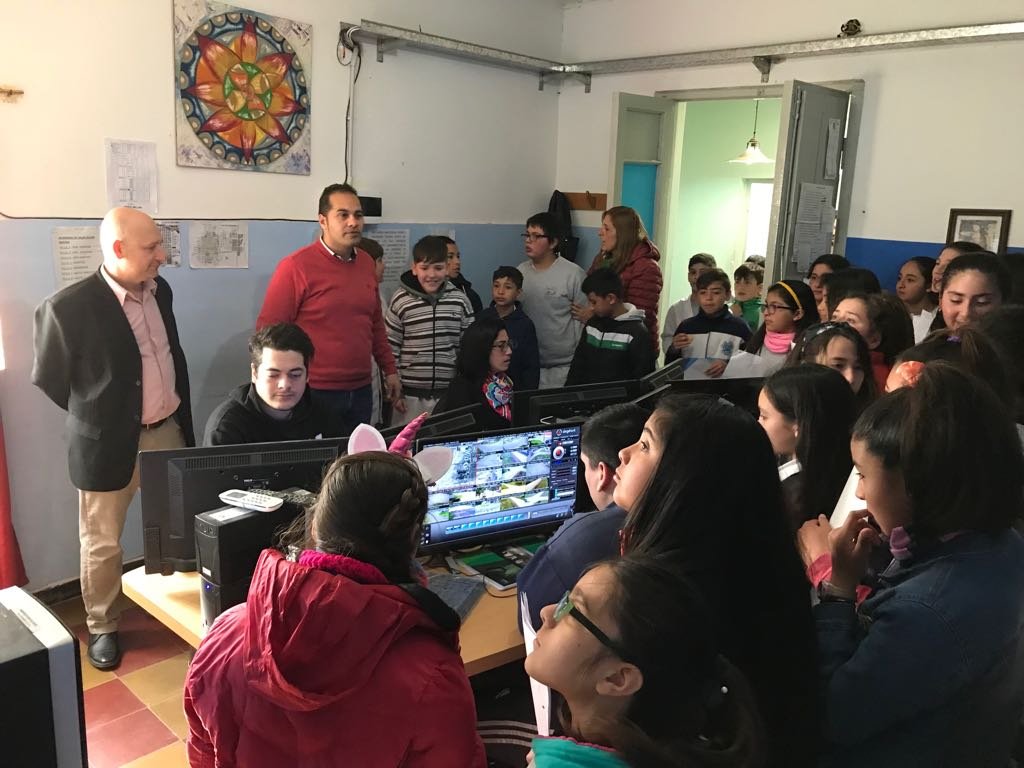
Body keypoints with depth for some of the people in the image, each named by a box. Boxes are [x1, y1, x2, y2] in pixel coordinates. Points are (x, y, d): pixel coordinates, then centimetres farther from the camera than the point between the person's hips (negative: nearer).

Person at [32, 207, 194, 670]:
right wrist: (98, 418, 5)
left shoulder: (159, 291, 1)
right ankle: (102, 628, 31)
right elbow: (47, 378, -6)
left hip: (168, 433, 6)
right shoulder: (68, 307, -19)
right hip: (109, 443, -5)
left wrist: (180, 419, 14)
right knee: (102, 544, 11)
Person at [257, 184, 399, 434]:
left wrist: (390, 370, 17)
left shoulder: (366, 263, 8)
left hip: (361, 391, 6)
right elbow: (269, 330, -10)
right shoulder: (295, 266, -11)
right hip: (315, 393, -6)